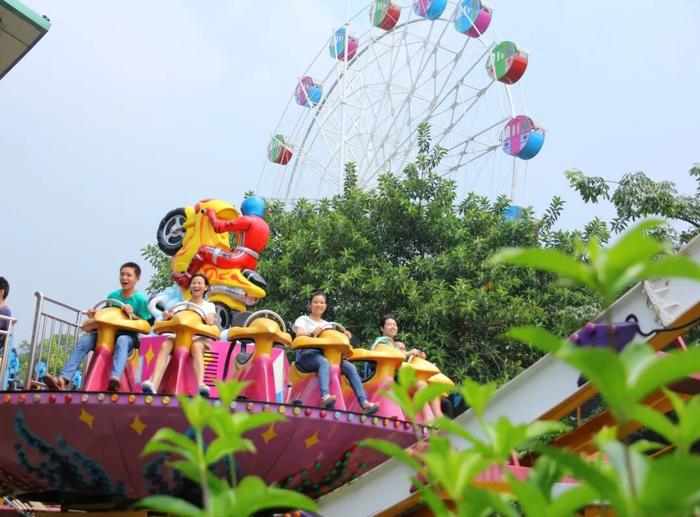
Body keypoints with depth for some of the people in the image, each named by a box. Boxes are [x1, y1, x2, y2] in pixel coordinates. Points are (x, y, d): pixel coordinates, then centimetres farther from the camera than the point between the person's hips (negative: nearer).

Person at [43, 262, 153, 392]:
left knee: (122, 341, -41)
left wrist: (132, 314, -19)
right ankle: (63, 379, -32)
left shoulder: (140, 299, -3)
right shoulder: (112, 296, 9)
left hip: (128, 335, -5)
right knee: (84, 341, -21)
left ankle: (115, 378, -62)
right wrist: (95, 315, -2)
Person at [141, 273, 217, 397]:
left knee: (196, 347, -40)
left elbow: (210, 321, 0)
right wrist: (166, 315, -14)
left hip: (199, 337, -2)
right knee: (165, 345, -33)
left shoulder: (209, 306, 20)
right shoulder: (182, 305, 24)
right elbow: (171, 317, 10)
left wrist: (209, 320, -23)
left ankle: (201, 385, -59)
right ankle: (153, 384, -50)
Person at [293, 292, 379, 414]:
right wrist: (312, 333, -25)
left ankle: (364, 403, -32)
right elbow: (299, 335, -6)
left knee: (350, 367, -21)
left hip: (327, 355, 5)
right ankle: (325, 397, -63)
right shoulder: (303, 319, 14)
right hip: (308, 356, -5)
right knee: (324, 362, -41)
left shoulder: (327, 324, 28)